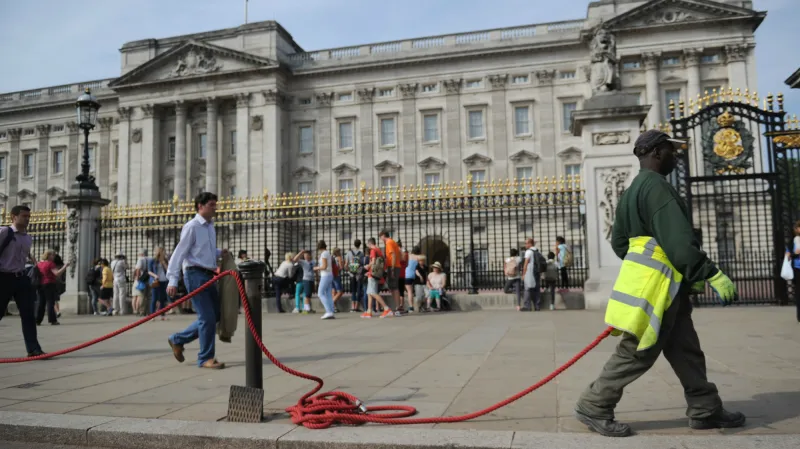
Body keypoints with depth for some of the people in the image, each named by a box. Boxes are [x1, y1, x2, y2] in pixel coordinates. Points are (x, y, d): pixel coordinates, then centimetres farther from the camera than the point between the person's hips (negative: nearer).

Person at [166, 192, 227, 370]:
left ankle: (178, 339, 26)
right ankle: (205, 358, 6)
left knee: (216, 314, 13)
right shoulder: (192, 227, -10)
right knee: (207, 317, -7)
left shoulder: (210, 227, 15)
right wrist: (173, 280, -21)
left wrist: (220, 252, 7)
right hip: (196, 274, -9)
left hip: (208, 275, 9)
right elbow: (179, 253, -15)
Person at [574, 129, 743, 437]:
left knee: (686, 350, 16)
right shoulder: (656, 186, -15)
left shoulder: (632, 191, 16)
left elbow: (619, 243, 18)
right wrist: (712, 275, -21)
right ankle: (593, 407, 6)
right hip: (656, 286, -10)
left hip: (662, 285, 10)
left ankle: (705, 411, 26)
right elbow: (678, 241, -24)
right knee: (637, 353, -3)